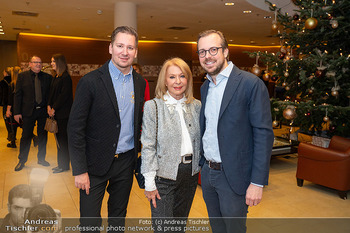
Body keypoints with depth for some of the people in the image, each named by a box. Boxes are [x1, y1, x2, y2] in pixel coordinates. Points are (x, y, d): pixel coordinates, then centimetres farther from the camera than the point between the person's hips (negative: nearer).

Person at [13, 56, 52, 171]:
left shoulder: (47, 77, 4)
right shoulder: (22, 76, 1)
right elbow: (17, 95, -1)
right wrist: (17, 112, -6)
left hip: (43, 111, 2)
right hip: (28, 111, -1)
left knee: (43, 136, 10)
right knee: (26, 136, 6)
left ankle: (41, 159, 25)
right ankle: (22, 161, 20)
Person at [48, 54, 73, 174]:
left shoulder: (66, 77, -12)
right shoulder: (55, 77, 15)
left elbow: (64, 95, -17)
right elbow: (51, 93, 15)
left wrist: (54, 108, -13)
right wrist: (49, 106, 1)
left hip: (63, 113, -9)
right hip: (56, 113, 9)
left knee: (63, 139, -2)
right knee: (59, 138, 12)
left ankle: (64, 165, 9)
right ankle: (61, 164, 22)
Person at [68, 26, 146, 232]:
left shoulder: (140, 83, 3)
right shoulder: (91, 81, -12)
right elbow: (75, 128, -11)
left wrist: (138, 156, 6)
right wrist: (80, 170, -13)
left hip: (126, 161, 4)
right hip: (96, 163, -4)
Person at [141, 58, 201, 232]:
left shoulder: (196, 106, 4)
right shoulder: (153, 106, -8)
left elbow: (199, 140, 11)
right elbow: (148, 146, -9)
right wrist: (149, 183, -11)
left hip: (190, 173, 4)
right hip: (164, 174, -4)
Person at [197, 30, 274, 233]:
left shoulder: (251, 84, -15)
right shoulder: (205, 87, 8)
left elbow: (264, 134, -16)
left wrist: (257, 183, -18)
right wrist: (203, 164, 13)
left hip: (233, 176, -6)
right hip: (207, 171, 7)